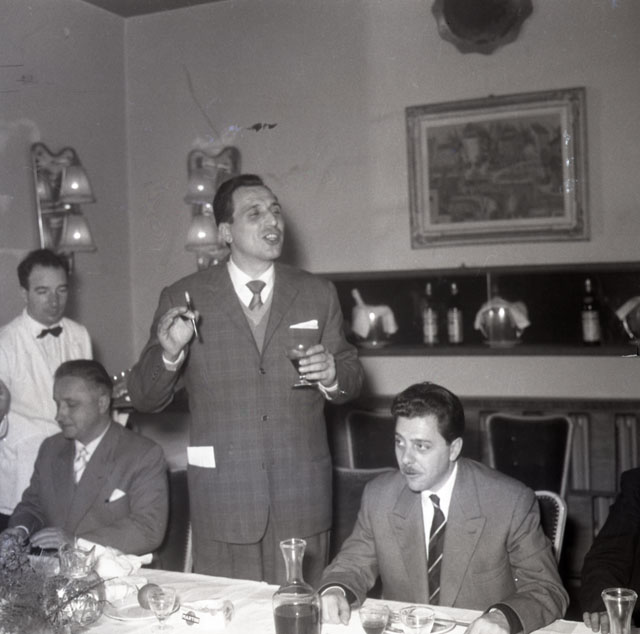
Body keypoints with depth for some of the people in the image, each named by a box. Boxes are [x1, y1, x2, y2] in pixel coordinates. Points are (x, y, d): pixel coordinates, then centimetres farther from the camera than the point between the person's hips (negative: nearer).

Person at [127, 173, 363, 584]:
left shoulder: (318, 294, 6)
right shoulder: (184, 298, 0)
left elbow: (352, 378, 12)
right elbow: (144, 398, 1)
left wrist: (333, 376, -10)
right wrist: (169, 353, -19)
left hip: (302, 495, 2)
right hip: (223, 497, -1)